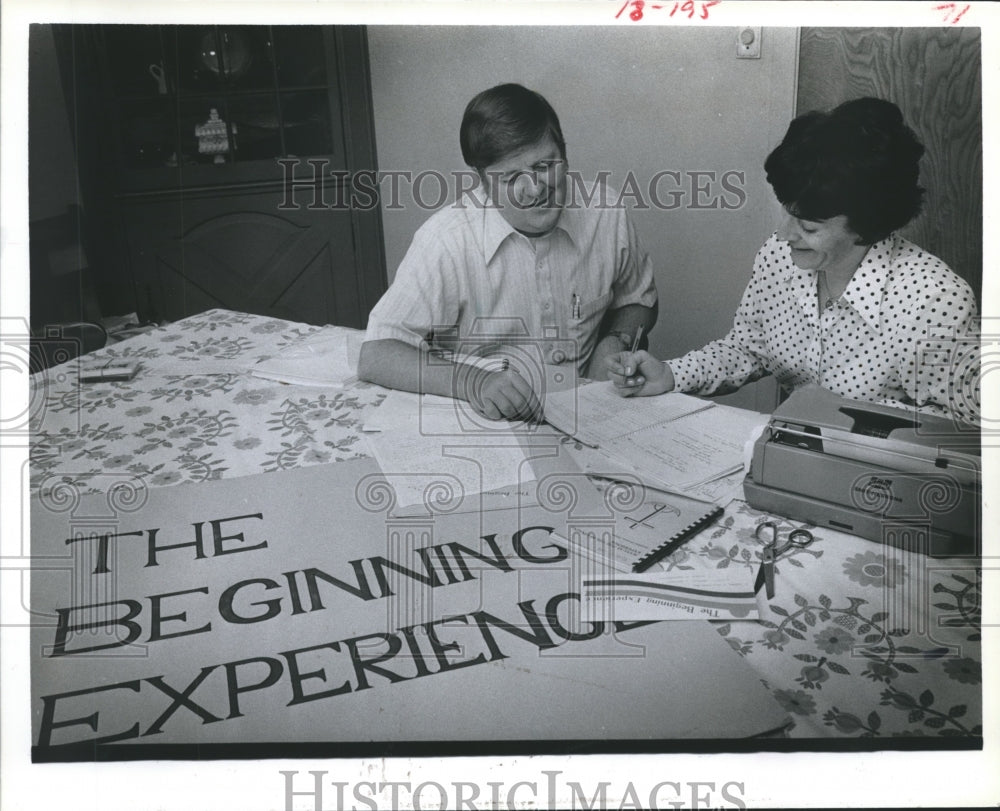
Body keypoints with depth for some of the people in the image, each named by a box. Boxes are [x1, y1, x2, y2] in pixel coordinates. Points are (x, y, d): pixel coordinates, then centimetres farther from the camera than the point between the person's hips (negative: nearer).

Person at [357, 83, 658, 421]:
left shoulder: (605, 215, -3)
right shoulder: (446, 239, -16)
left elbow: (639, 302, 16)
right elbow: (374, 358, -18)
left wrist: (615, 341, -5)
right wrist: (471, 381, -32)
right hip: (482, 428, -4)